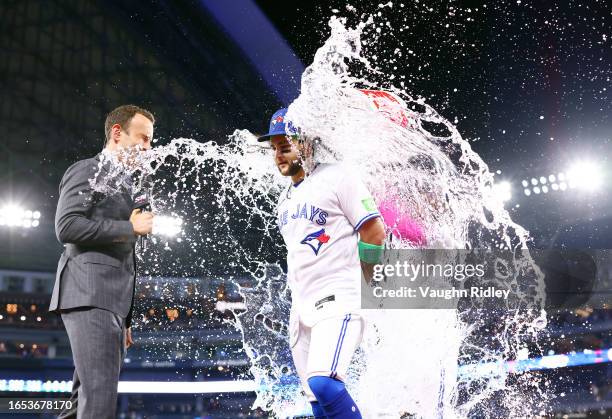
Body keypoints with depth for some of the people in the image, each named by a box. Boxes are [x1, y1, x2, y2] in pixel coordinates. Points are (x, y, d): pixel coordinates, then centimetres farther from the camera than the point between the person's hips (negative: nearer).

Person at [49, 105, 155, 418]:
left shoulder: (121, 183, 28)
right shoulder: (87, 170, 2)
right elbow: (67, 227, -14)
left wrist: (124, 319, 24)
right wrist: (130, 228, -9)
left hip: (111, 303, 9)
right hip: (89, 298, -9)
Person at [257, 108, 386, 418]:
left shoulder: (336, 177, -5)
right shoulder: (286, 198, 20)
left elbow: (375, 232, -9)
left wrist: (351, 277, -1)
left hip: (338, 300, -8)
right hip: (302, 308, 8)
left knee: (323, 384, -26)